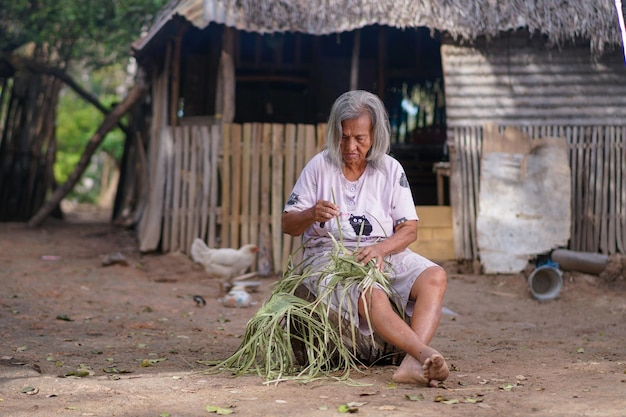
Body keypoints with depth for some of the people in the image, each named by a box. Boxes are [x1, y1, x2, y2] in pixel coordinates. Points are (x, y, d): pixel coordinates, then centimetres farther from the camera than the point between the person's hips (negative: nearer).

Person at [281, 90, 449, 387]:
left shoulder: (390, 169, 6)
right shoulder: (319, 166, 1)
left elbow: (409, 229, 2)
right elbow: (288, 225, 4)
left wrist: (380, 249, -19)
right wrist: (312, 215, -20)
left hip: (384, 253, 3)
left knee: (435, 277, -26)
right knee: (372, 297, -36)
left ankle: (412, 363, -45)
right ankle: (426, 354, -51)